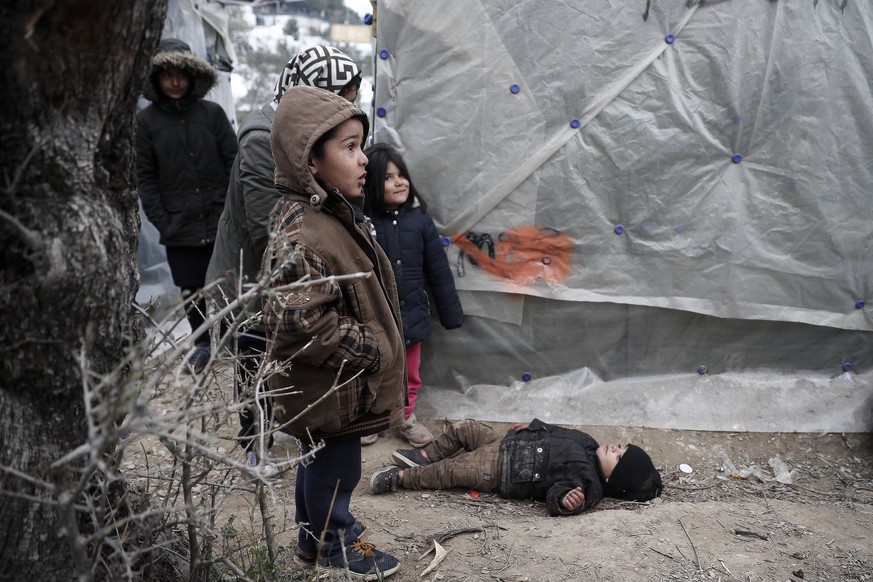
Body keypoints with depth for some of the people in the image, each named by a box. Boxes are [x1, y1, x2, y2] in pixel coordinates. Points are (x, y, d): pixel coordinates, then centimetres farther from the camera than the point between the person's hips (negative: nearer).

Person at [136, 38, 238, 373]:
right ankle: (203, 343, 27)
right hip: (179, 227, 1)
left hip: (221, 221, 0)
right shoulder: (146, 121, 1)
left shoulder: (212, 113, 1)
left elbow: (234, 163, 1)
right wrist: (161, 220, -6)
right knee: (191, 291, 10)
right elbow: (146, 177, 1)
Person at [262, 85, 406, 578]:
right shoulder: (303, 237, -29)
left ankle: (314, 538, 44)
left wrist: (375, 347, 16)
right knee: (336, 465, 10)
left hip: (331, 385, 10)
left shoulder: (336, 214, 4)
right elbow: (303, 321, -32)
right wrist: (366, 348, -21)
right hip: (331, 389, -10)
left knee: (319, 459, 24)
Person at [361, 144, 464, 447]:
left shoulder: (419, 218, -6)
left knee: (410, 373, 21)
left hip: (411, 314, 3)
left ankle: (406, 418, 42)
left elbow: (438, 269, 0)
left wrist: (451, 312, 4)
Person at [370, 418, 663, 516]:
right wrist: (532, 425, 13)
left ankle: (399, 477, 7)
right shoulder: (588, 445, 1)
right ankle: (424, 457, 28)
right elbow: (557, 433, 16)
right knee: (463, 428, 10)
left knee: (446, 472, -10)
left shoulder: (587, 481, -22)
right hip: (507, 445, 8)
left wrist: (569, 503, -52)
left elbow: (556, 496, -32)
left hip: (499, 472, -8)